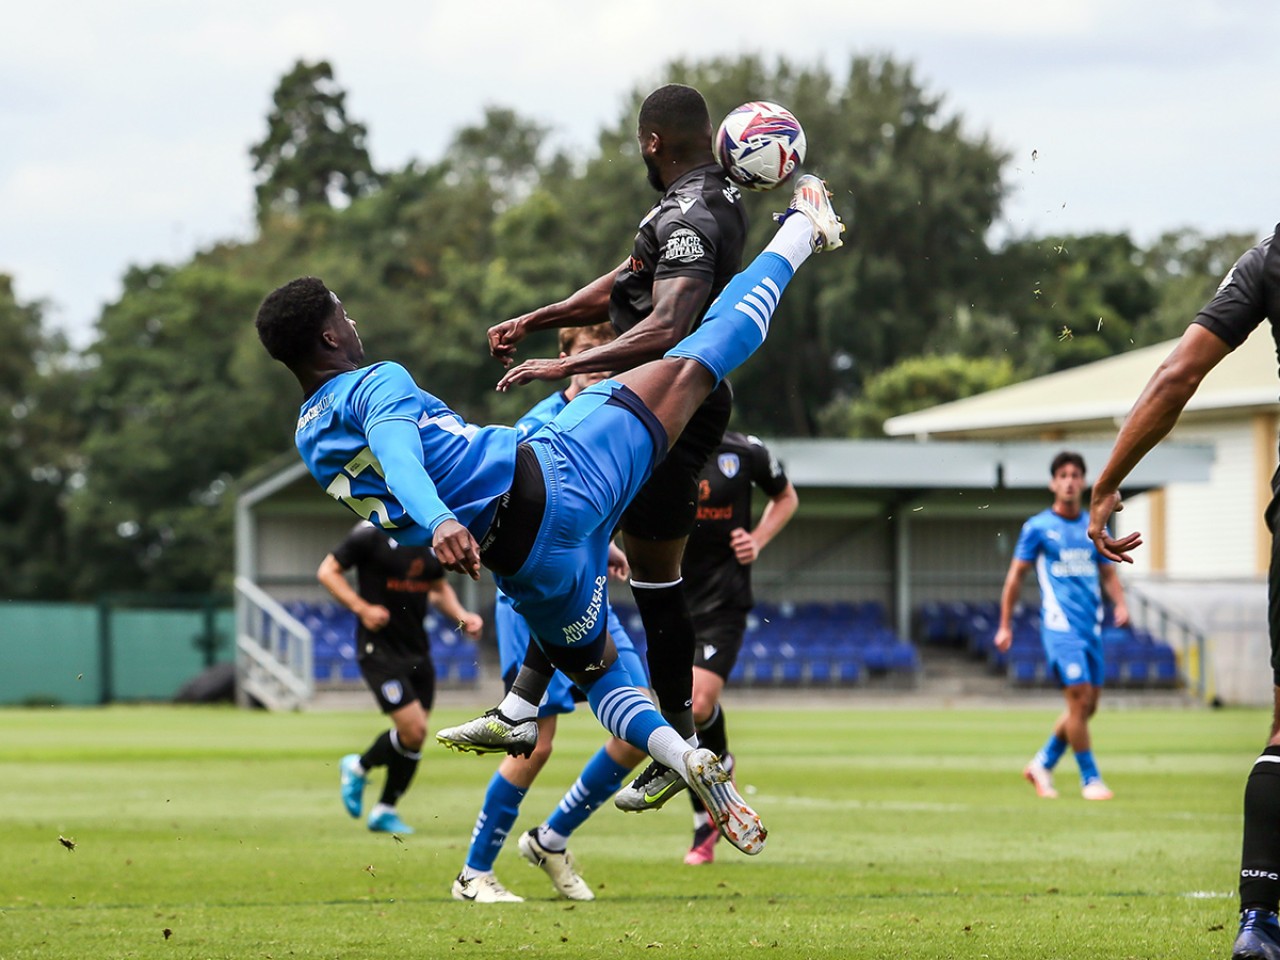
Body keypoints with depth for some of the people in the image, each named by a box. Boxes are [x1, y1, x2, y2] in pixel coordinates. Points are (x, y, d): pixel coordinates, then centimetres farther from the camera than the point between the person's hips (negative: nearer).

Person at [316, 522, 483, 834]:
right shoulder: (373, 533, -11)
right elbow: (327, 571, -7)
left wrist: (462, 616, 4)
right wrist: (361, 608, -18)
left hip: (418, 652, 7)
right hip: (379, 651, -7)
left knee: (413, 740, 7)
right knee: (413, 730, -14)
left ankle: (385, 811, 25)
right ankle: (359, 767, 14)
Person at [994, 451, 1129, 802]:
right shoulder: (1037, 527, 0)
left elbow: (1107, 572, 19)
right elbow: (1016, 575, 4)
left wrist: (1120, 603, -1)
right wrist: (1005, 625, 2)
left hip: (1091, 626, 6)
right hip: (1060, 625, -5)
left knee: (1089, 704, 5)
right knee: (1079, 697, -14)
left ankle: (1043, 764, 23)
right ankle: (1090, 779, -6)